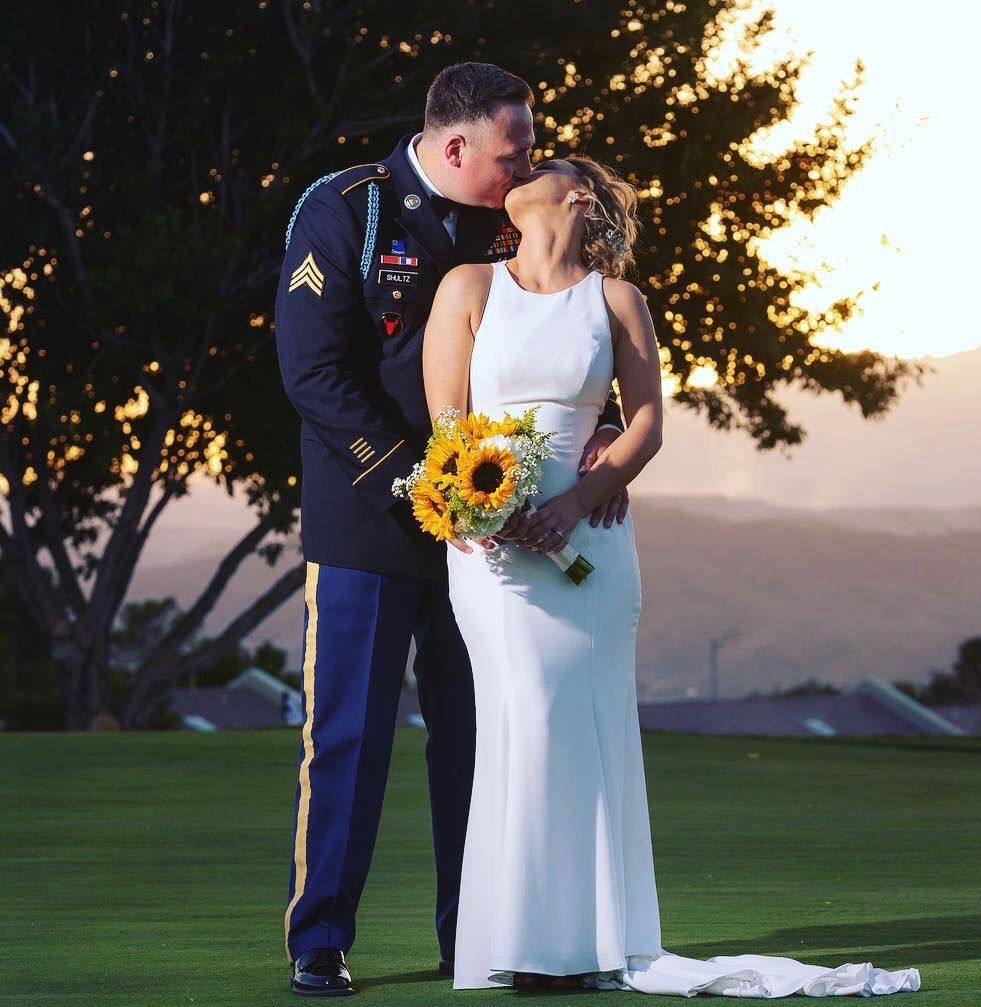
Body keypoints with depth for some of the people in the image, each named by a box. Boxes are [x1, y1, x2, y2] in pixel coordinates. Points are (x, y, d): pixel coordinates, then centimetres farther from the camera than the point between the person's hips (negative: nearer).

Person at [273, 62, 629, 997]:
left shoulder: (506, 227, 7)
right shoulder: (343, 210, -8)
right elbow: (314, 371, -14)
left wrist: (601, 434, -9)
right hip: (369, 524, -5)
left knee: (474, 736, 8)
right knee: (347, 735, -2)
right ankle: (317, 943, 5)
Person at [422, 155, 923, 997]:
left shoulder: (615, 300, 10)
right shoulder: (470, 287, 8)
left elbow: (647, 422, 5)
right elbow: (445, 421, 3)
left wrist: (574, 502, -10)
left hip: (589, 535, 1)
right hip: (493, 537, -1)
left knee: (589, 727, -4)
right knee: (529, 713, -14)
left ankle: (597, 942, -1)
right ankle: (528, 939, -9)